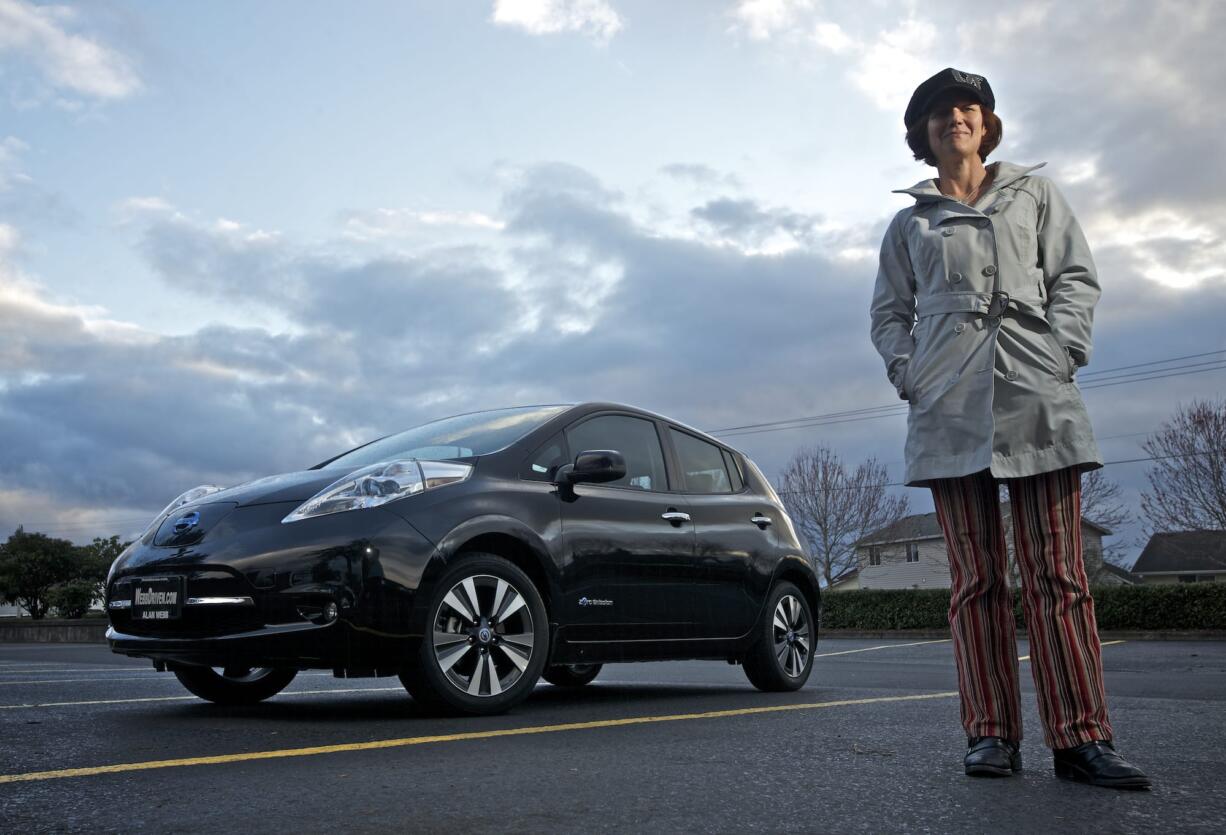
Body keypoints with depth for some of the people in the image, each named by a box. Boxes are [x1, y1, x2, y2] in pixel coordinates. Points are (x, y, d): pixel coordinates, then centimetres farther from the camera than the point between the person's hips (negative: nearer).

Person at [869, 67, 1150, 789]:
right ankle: (992, 734, 3)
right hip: (950, 406, 1)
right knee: (977, 577, -1)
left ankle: (1081, 737, -3)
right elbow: (889, 312, 17)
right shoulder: (910, 222, 20)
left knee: (1058, 573, -6)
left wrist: (1061, 351, -5)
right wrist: (909, 373, -1)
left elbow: (1077, 277, 11)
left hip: (1037, 397, 0)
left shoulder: (1034, 194, 20)